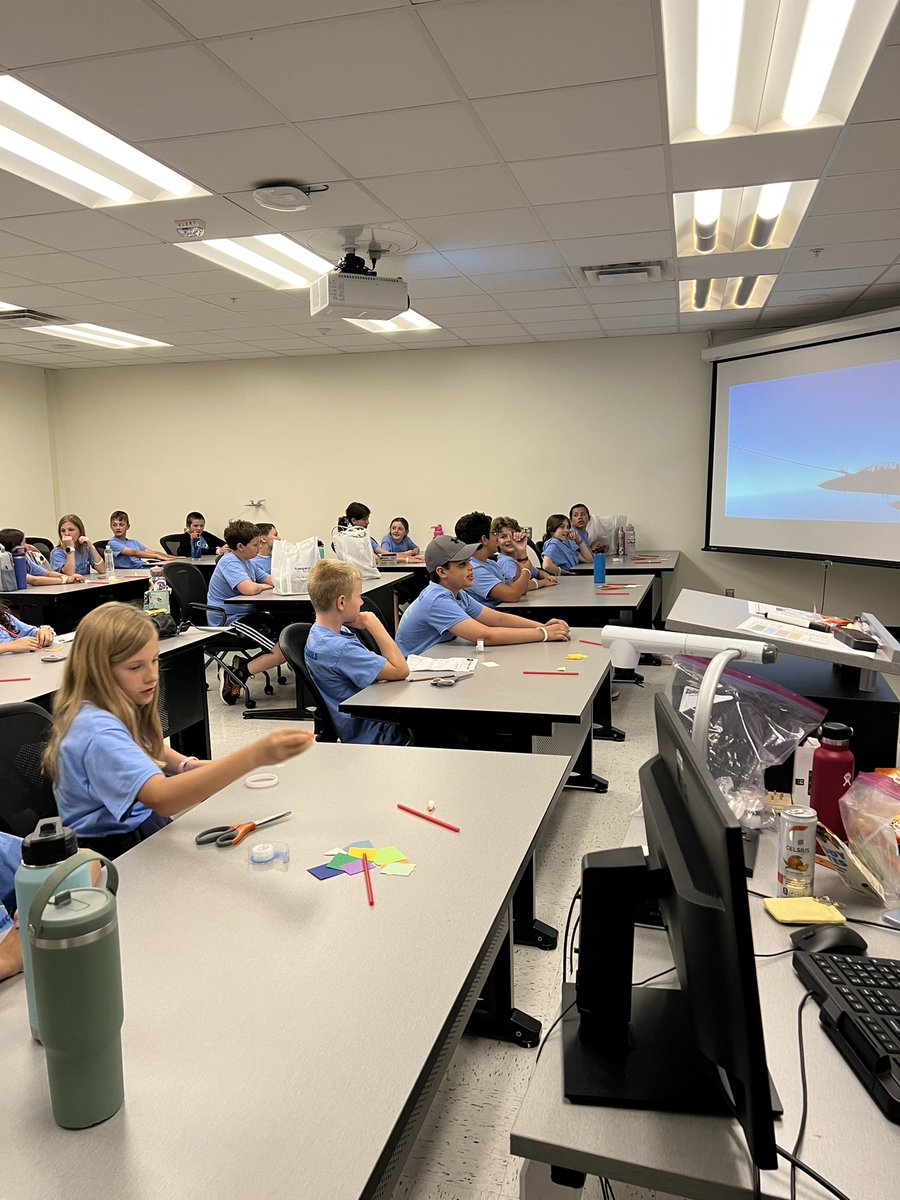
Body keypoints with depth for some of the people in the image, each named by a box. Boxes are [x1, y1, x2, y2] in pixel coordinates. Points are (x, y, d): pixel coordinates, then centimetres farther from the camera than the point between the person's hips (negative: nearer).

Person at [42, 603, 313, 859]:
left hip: (139, 821, 8)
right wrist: (253, 757, -54)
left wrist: (187, 766, -3)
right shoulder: (97, 730, -30)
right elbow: (162, 798, -44)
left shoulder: (118, 706, -2)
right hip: (113, 850, -8)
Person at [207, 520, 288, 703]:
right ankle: (238, 675, -8)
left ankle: (244, 663, 7)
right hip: (229, 622, -10)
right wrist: (263, 586, -10)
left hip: (246, 615, 10)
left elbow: (274, 581, 14)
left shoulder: (249, 562, 13)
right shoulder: (229, 563, -17)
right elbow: (249, 589, -32)